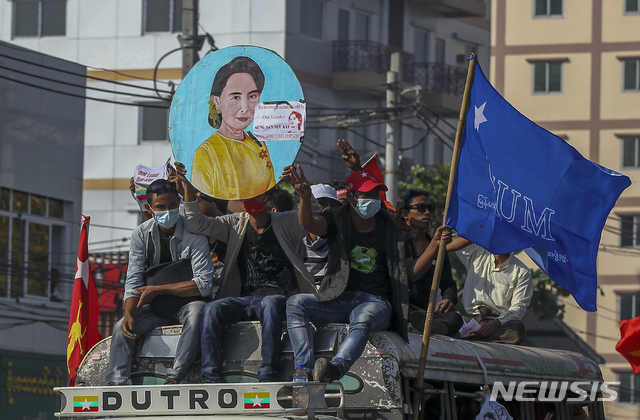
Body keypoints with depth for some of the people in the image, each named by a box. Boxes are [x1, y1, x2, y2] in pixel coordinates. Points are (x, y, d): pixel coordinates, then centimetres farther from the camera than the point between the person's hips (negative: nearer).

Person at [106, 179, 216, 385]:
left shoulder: (193, 235, -15)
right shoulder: (141, 234, -2)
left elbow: (204, 284, -22)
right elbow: (133, 281, -3)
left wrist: (158, 290, -21)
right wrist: (129, 313, -23)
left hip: (187, 302, -4)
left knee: (197, 311, -37)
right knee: (122, 327, -18)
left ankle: (174, 377, -43)